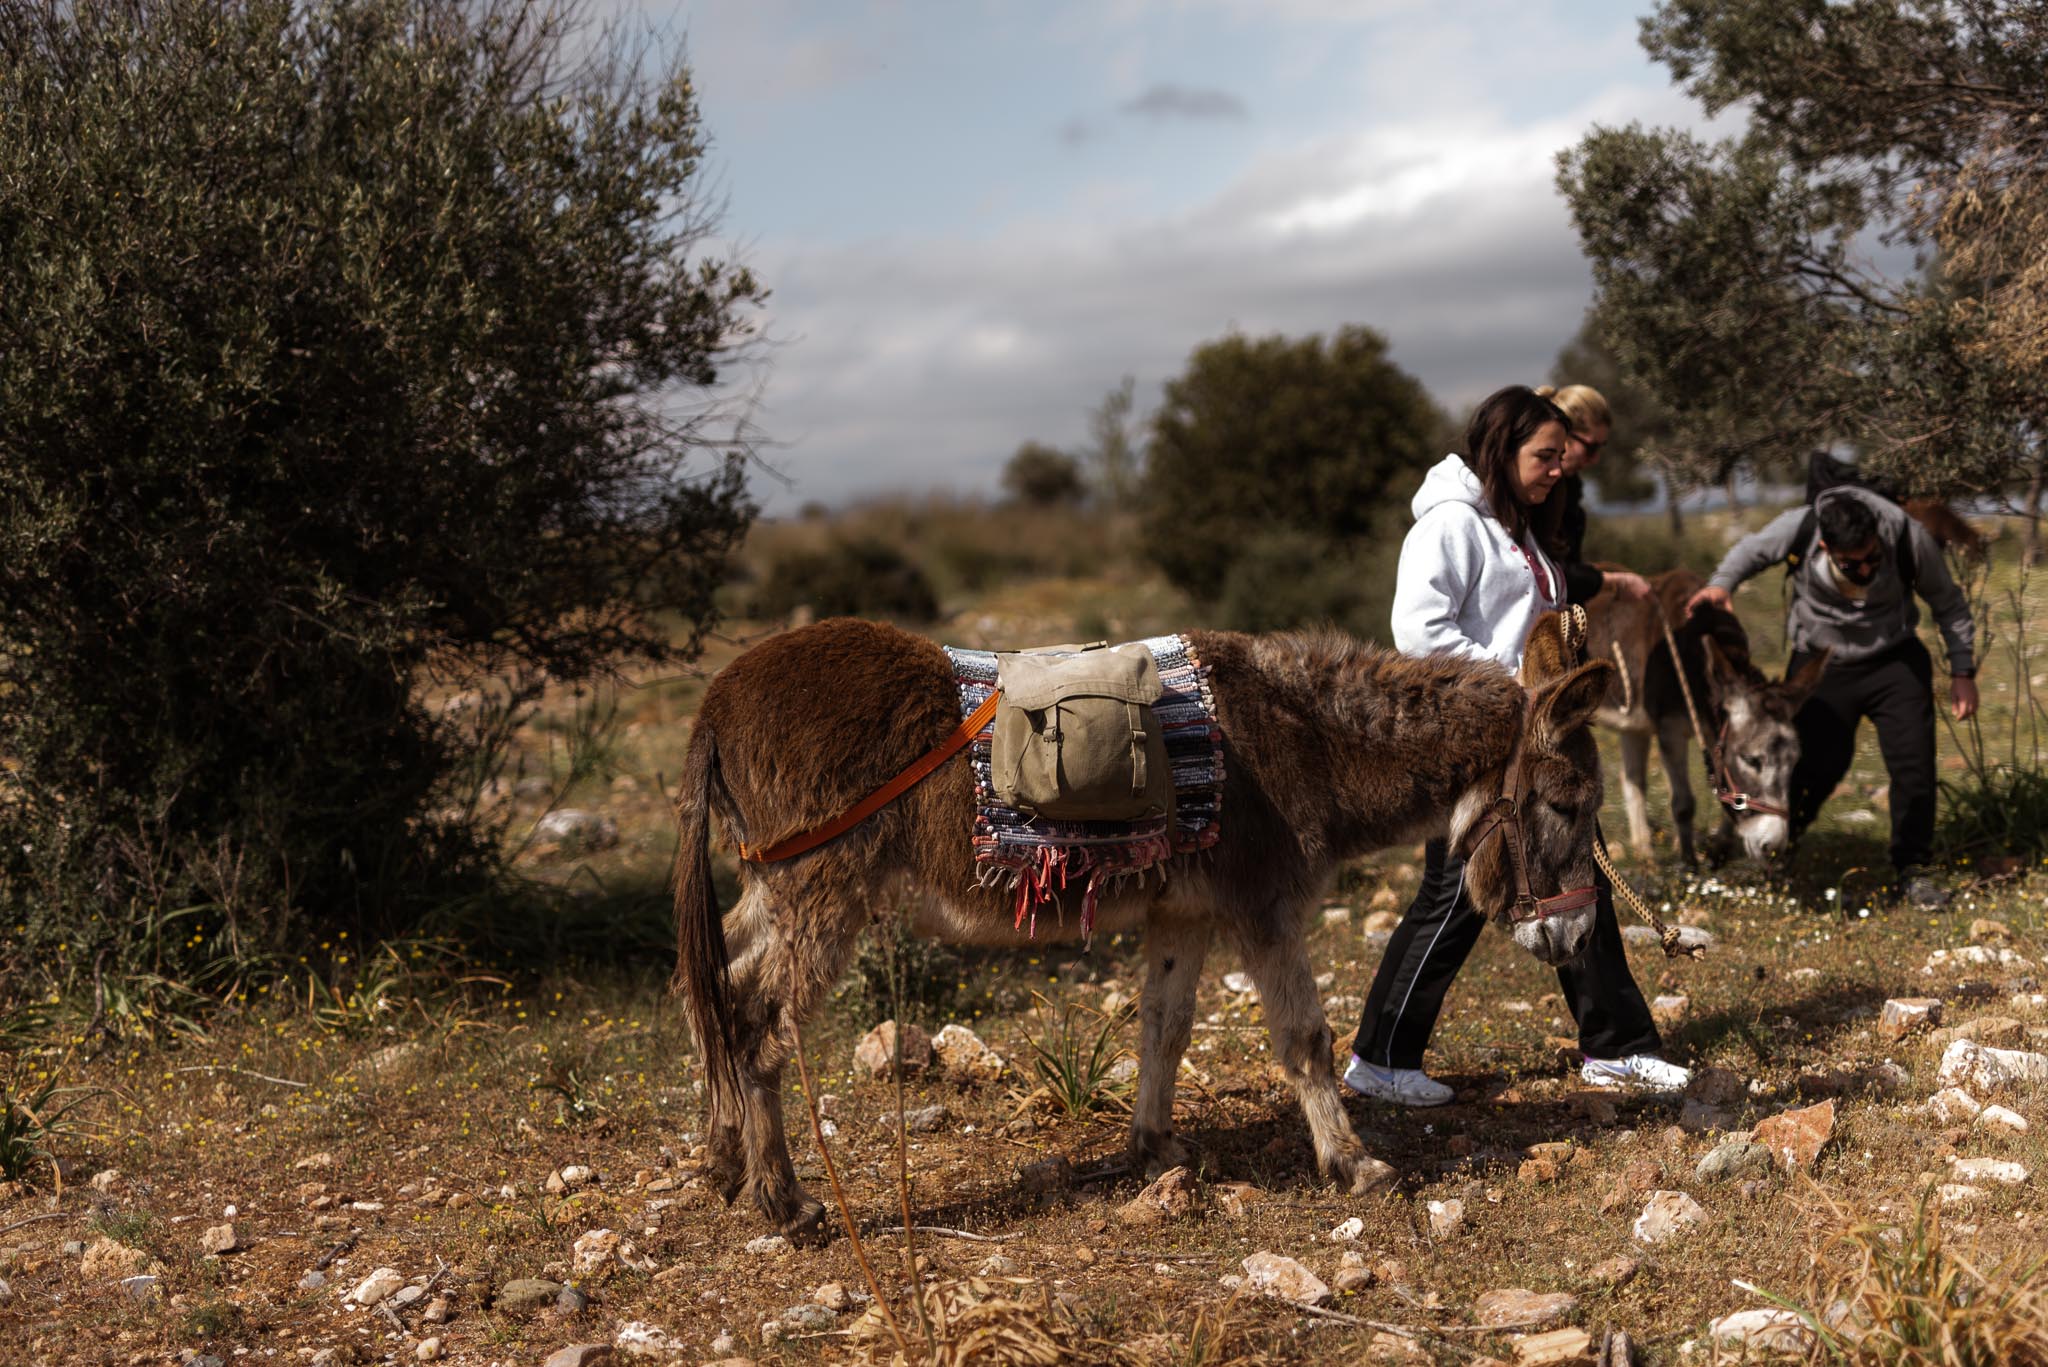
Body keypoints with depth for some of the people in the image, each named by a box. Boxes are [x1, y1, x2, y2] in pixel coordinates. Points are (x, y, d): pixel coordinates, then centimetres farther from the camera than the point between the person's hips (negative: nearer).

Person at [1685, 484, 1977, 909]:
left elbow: (1948, 603, -5)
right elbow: (1753, 549, 0)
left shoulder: (1907, 536, -23)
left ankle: (1911, 869, 11)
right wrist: (1722, 583, -20)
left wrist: (1962, 671, -6)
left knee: (1914, 763, -7)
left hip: (1895, 661, 1)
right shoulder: (1797, 529, -26)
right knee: (1819, 765, -6)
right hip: (1820, 664, -1)